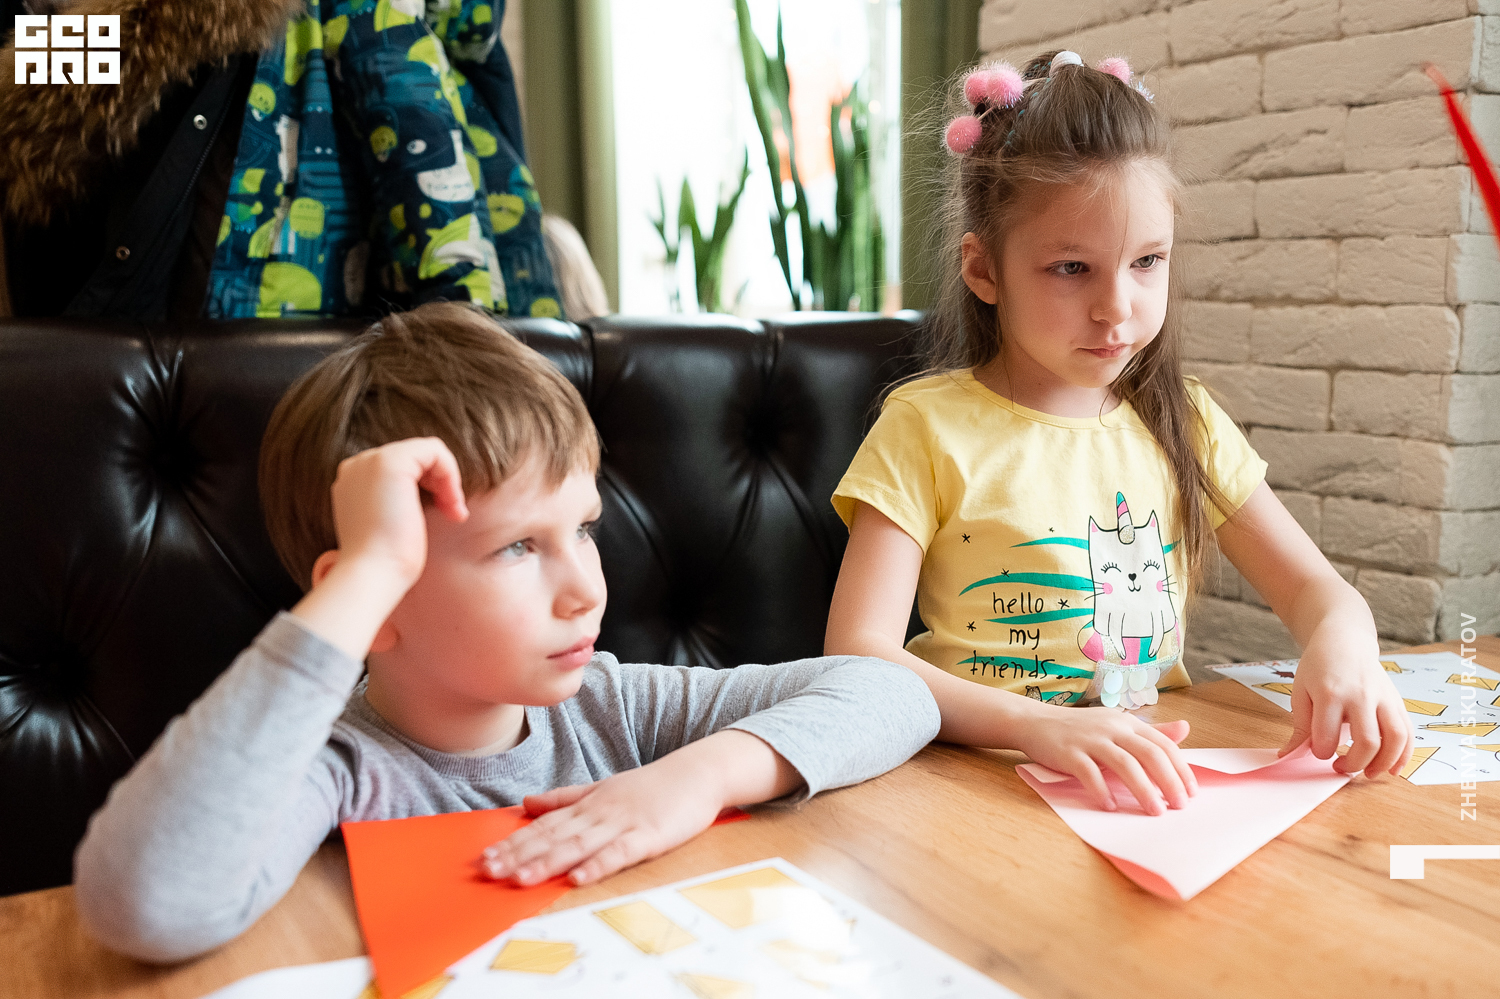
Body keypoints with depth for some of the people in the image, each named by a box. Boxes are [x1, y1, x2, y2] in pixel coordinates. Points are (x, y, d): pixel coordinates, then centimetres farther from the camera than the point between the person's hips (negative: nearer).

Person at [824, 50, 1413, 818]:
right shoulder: (928, 429, -7)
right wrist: (1037, 726, -31)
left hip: (1155, 792, 5)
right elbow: (856, 654, -15)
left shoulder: (1179, 423, 8)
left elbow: (1314, 588, 11)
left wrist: (1344, 643, -13)